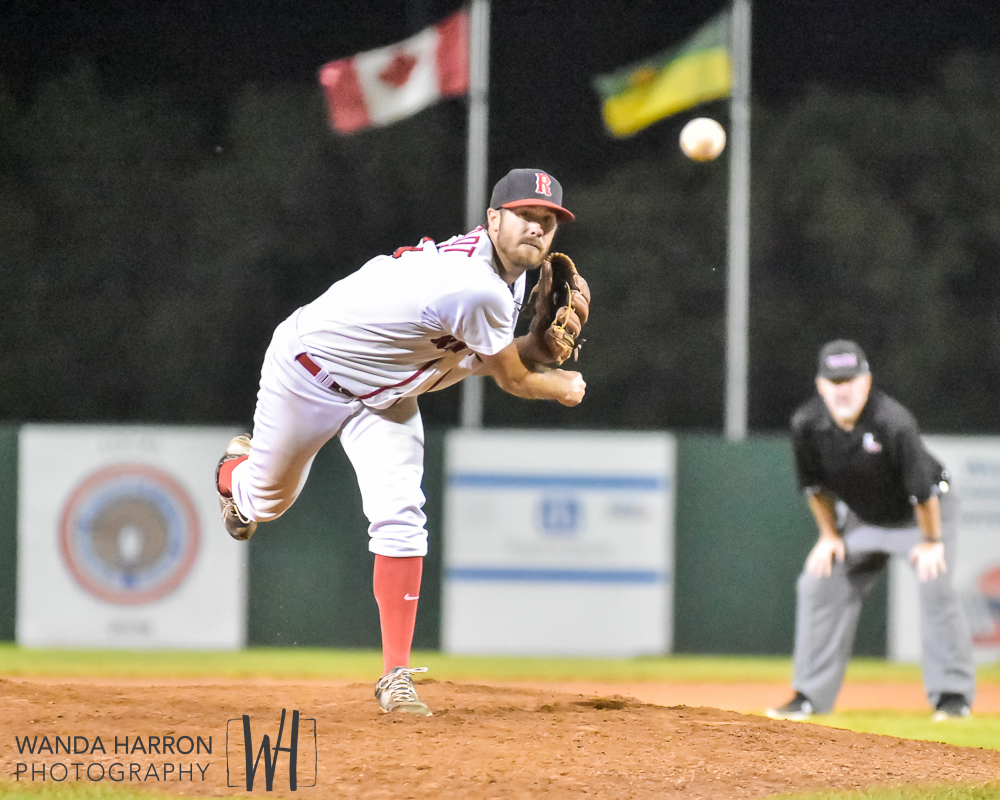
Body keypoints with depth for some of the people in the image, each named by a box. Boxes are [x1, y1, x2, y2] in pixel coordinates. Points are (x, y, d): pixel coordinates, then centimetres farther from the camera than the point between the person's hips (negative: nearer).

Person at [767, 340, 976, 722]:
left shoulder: (892, 422, -35)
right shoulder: (807, 424, -21)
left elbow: (922, 487, -26)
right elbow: (815, 484, -2)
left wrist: (931, 541, -18)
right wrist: (830, 535, 1)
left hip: (923, 511, -5)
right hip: (861, 517, 5)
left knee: (935, 584, -22)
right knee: (818, 584, -1)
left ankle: (953, 694, -15)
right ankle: (809, 697, 6)